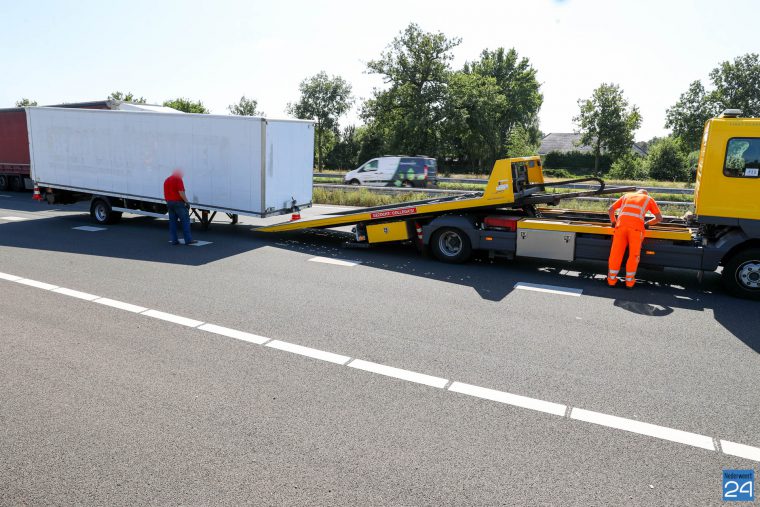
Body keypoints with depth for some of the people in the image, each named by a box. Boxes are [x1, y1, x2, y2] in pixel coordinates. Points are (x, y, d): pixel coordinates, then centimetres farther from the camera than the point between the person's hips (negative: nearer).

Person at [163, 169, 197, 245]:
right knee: (185, 220, -6)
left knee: (172, 221, 8)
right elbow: (181, 192, -17)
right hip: (178, 202, -8)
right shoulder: (178, 179, -7)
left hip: (169, 203, 8)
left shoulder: (166, 180, 18)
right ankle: (188, 239, -11)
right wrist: (187, 202, -15)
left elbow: (165, 194, 21)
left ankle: (174, 240, 6)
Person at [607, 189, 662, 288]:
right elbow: (659, 218, 20)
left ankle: (612, 279, 12)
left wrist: (613, 222, 33)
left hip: (621, 224, 2)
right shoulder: (649, 199, 25)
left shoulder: (627, 195, 30)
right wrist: (647, 224, 33)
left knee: (616, 253, 6)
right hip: (636, 227, -2)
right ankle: (629, 281, 13)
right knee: (634, 254, 8)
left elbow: (611, 209, 22)